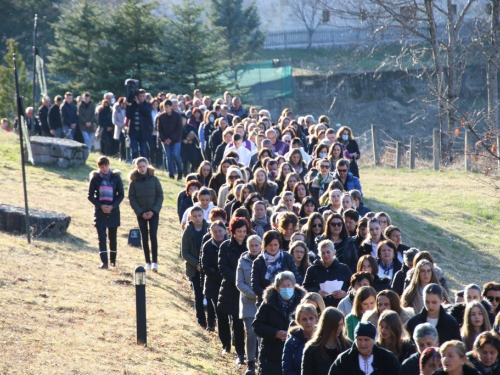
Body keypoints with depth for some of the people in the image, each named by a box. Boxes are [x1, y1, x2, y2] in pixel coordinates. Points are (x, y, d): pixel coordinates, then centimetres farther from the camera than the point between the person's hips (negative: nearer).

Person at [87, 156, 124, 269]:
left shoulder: (116, 177, 0)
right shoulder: (95, 178, 0)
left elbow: (121, 194, 2)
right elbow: (90, 196, 2)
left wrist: (112, 206, -11)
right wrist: (101, 206, -12)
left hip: (113, 211, 1)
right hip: (100, 211, -1)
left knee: (112, 237, 7)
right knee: (101, 236, -9)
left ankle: (113, 260, 20)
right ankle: (104, 261, -12)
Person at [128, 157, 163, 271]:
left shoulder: (154, 179, -2)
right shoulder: (134, 182, -1)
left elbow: (160, 196, 0)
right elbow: (132, 199, 0)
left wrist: (154, 211, -10)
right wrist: (141, 212, -10)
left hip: (153, 213, -1)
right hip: (141, 214, 1)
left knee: (153, 236, -10)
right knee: (144, 237, 6)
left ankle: (155, 262, -9)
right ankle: (148, 262, 12)